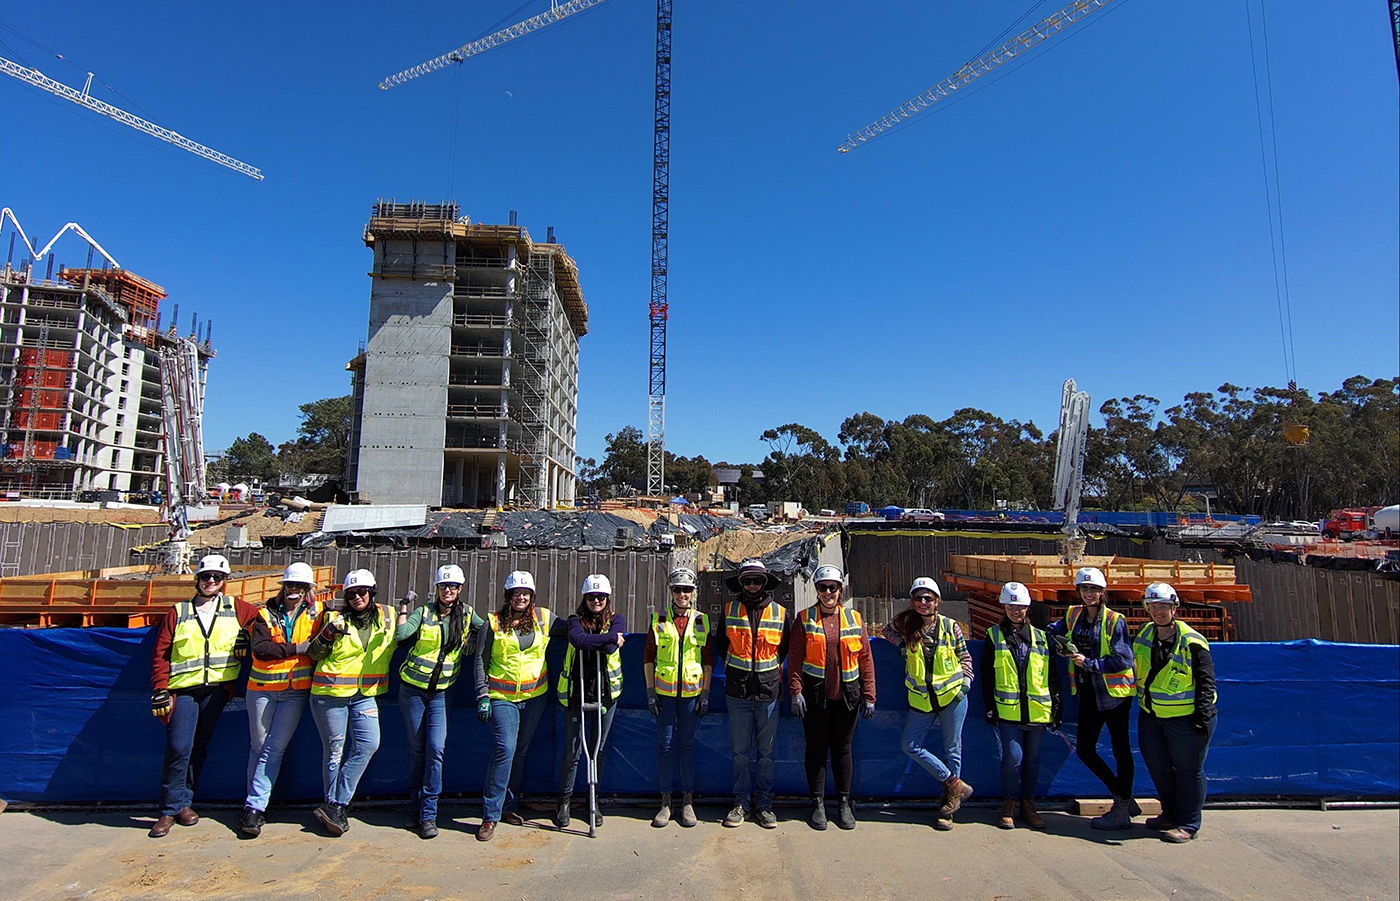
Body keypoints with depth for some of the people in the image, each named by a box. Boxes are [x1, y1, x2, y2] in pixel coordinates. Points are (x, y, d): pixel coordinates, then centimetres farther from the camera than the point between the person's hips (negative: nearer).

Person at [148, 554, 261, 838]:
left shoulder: (235, 608, 9)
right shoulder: (179, 612, 8)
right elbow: (161, 653, 7)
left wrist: (245, 636, 0)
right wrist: (160, 690, -2)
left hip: (217, 689, 1)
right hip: (183, 689, -1)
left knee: (199, 747, 7)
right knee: (179, 748, -8)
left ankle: (185, 802, 21)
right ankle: (170, 809, 5)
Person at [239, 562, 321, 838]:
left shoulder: (315, 613, 4)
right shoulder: (265, 614, 1)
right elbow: (259, 649, -12)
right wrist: (296, 648, -17)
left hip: (296, 691, 0)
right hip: (263, 688, 0)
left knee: (276, 748, -2)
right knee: (258, 746, 10)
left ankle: (254, 807, 2)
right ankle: (255, 805, 22)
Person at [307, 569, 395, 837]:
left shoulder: (387, 615, 3)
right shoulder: (335, 618, -2)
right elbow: (315, 654, -1)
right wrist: (329, 632, -18)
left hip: (365, 694, 2)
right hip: (330, 693, -2)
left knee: (369, 744, -10)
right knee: (335, 750, 4)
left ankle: (335, 805, 0)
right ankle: (335, 808, 19)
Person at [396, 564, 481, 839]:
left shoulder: (466, 614, 2)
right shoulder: (424, 613, -4)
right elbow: (401, 634, -19)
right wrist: (404, 608, -11)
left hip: (440, 693, 1)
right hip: (412, 689, -1)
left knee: (436, 749, -9)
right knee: (416, 748, 8)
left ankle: (428, 814, 0)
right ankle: (417, 804, 25)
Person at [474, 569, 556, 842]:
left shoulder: (544, 618, 2)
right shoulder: (493, 623, -3)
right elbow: (481, 661, 0)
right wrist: (482, 696, -6)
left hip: (534, 697, 3)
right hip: (502, 697, -3)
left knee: (521, 752, 11)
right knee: (505, 750, -12)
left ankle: (509, 806, 27)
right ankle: (490, 815, -1)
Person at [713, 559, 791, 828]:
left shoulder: (780, 612, 2)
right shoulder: (729, 611, 1)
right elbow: (721, 644, 15)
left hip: (768, 692, 0)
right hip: (738, 692, 0)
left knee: (766, 751, 8)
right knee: (741, 751, 7)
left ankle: (764, 804, 19)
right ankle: (741, 803, 18)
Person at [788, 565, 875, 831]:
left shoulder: (854, 619, 5)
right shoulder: (805, 619, 0)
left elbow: (866, 659, 5)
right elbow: (795, 658, -3)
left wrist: (868, 696, 1)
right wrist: (796, 692, -10)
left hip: (847, 697, 1)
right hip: (815, 697, -1)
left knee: (842, 749, 11)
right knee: (816, 748, 7)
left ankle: (844, 803, 24)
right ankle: (818, 803, 19)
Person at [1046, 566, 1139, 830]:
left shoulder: (1115, 620, -9)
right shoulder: (1074, 615, 7)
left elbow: (1123, 660, -14)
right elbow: (1050, 631, 19)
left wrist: (1089, 663, -18)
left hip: (1113, 694, -6)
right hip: (1088, 694, 6)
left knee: (1121, 749, 3)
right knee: (1084, 749, 9)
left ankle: (1121, 813, 14)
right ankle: (1125, 799, 25)